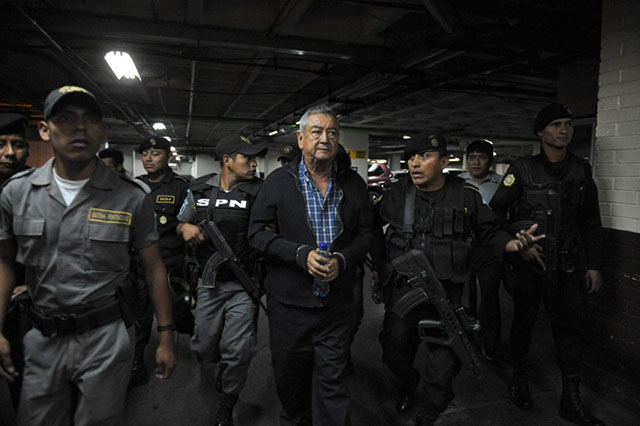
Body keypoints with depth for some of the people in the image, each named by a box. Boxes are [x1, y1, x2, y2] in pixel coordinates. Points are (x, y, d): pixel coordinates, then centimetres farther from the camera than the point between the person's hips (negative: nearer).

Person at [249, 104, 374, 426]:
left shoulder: (353, 183, 5)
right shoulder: (279, 181, -1)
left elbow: (366, 234, 6)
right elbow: (257, 232, -4)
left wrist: (341, 260, -13)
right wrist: (301, 254, -17)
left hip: (337, 302, 1)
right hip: (288, 301, 0)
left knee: (332, 381, 7)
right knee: (290, 376, 17)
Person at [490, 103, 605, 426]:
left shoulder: (581, 173, 6)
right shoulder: (522, 171, -5)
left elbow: (591, 224, 11)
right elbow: (495, 212, -3)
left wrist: (593, 265, 8)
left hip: (567, 266, 3)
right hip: (529, 263, -3)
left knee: (571, 328, 6)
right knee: (523, 322, 11)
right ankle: (519, 377, 33)